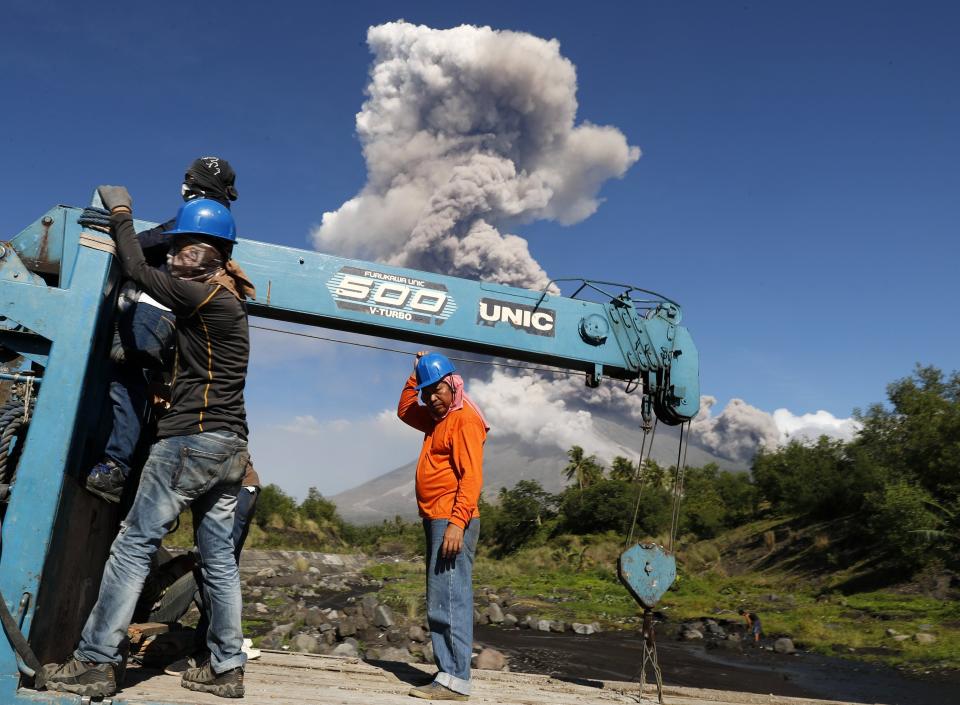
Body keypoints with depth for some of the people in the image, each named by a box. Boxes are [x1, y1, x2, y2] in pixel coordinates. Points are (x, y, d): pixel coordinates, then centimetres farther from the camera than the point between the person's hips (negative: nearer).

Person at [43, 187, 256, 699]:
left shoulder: (205, 296, -9)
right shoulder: (230, 301, 17)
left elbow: (136, 270, -1)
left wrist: (121, 214, 14)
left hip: (191, 439, -9)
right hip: (230, 445, 9)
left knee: (134, 544, -3)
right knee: (218, 556, 8)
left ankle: (95, 663, 3)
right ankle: (226, 668, 12)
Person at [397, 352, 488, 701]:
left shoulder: (465, 419, -10)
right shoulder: (438, 418, 18)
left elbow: (471, 477, -19)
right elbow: (404, 410, 36)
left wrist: (456, 522, -26)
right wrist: (416, 375, 24)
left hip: (452, 522, -10)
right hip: (436, 521, 10)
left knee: (448, 601, -10)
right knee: (442, 602, 10)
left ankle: (455, 680, -8)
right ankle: (449, 674, 15)